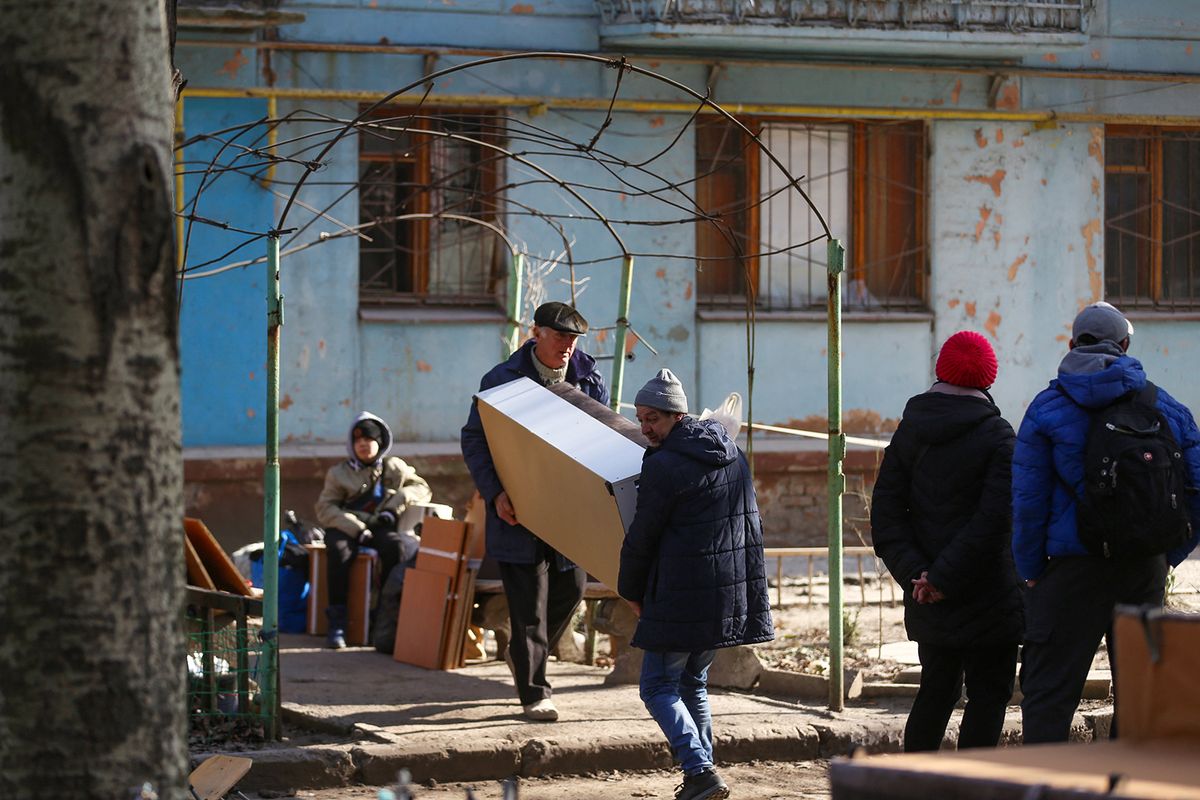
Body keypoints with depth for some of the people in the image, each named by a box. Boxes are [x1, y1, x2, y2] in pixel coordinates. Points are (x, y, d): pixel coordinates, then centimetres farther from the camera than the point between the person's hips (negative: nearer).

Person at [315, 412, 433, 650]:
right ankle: (336, 622, -34)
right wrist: (355, 528, -15)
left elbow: (422, 489, 12)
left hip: (384, 529, 0)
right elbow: (325, 508, 2)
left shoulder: (395, 468, 17)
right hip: (348, 528, 0)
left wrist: (396, 504, -7)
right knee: (338, 548, -37)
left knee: (395, 546, -36)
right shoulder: (339, 473, 13)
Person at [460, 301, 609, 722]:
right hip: (519, 509, -4)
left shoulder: (589, 379, 3)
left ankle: (525, 658, 35)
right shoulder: (503, 379, -7)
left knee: (570, 589, 9)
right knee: (529, 603, -3)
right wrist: (495, 494, -17)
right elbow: (473, 440, -5)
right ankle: (533, 692, 4)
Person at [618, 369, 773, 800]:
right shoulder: (732, 454, 12)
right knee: (693, 683, 20)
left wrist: (631, 591, 8)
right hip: (733, 592, 8)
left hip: (683, 595, -8)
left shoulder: (664, 466, -13)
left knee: (659, 687, 0)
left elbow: (641, 537, -7)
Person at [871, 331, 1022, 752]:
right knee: (988, 693, 1)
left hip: (927, 598, 6)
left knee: (937, 688, 17)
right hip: (984, 595, -6)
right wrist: (943, 577, -18)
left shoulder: (909, 430, 6)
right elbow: (994, 519, -19)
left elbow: (886, 508, 1)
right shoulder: (996, 435, -10)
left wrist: (913, 571, -7)